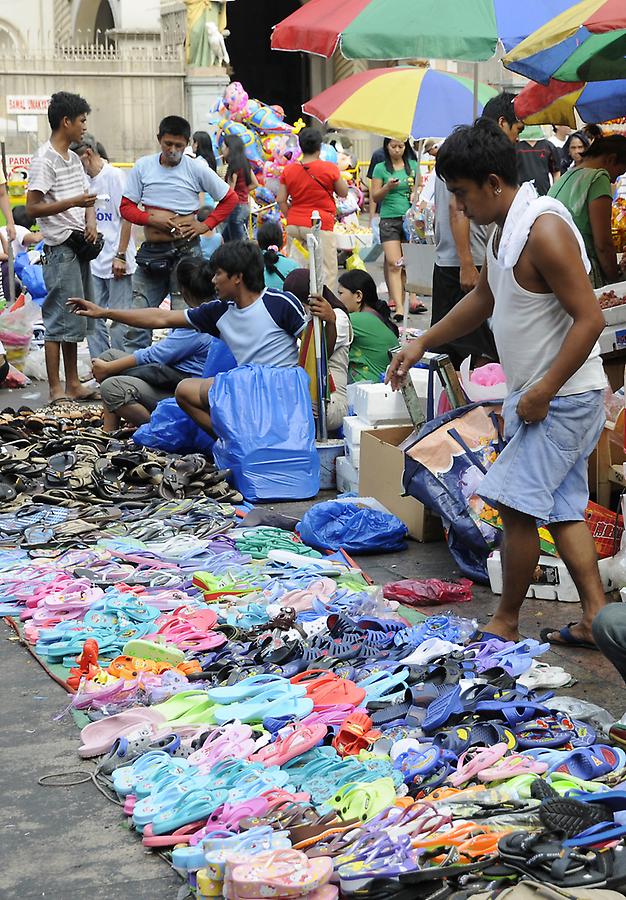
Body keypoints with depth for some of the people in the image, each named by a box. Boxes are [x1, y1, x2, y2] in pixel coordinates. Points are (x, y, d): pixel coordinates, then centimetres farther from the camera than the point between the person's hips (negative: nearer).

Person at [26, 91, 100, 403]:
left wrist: (91, 222, 2)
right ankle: (56, 390, -4)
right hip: (60, 249, -9)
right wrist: (73, 202, -23)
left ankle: (73, 383, 20)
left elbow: (87, 198, 23)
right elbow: (32, 208, -16)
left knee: (75, 320, 13)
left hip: (80, 247, 9)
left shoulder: (74, 159, 16)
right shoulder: (44, 161, -11)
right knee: (59, 321, -7)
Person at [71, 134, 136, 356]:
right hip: (92, 262, 7)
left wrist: (121, 256, -14)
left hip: (116, 262, -7)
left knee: (119, 318, 0)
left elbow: (127, 217, -11)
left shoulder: (114, 176, -8)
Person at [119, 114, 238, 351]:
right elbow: (126, 207, 7)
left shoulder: (197, 169, 0)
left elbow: (230, 198, 8)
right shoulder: (143, 166, 5)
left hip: (186, 250, -2)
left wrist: (206, 225, -1)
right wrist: (152, 219, -10)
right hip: (152, 251, 2)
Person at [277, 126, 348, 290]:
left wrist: (291, 218, 13)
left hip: (294, 226, 5)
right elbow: (343, 193, 6)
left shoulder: (288, 170, 5)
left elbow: (281, 200, 4)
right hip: (319, 227, -5)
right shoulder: (329, 168, -7)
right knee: (328, 271, -3)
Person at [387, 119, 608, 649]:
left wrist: (542, 392, -23)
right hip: (540, 394, 10)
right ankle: (597, 617, 16)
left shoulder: (544, 231, -22)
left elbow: (590, 318, -24)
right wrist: (423, 344, 24)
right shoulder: (507, 228, 10)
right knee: (562, 507, 12)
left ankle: (505, 624, 7)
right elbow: (484, 298, 26)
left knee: (518, 504, -5)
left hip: (563, 397, -10)